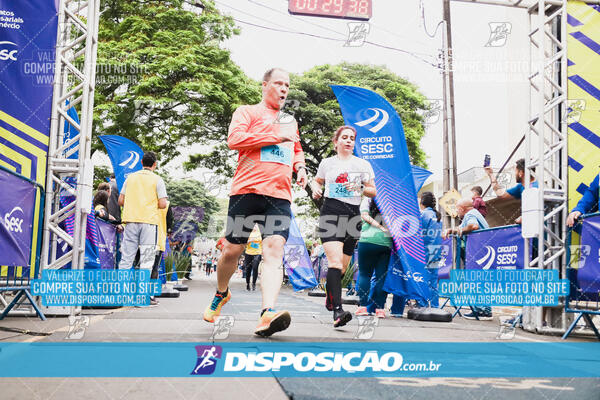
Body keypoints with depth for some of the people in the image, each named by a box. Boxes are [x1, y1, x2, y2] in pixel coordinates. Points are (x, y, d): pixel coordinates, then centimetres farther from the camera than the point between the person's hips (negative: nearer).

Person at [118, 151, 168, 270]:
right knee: (147, 259, 0)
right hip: (149, 220, -3)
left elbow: (120, 201, 9)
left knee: (126, 257, 7)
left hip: (131, 220, 3)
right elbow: (162, 204, -7)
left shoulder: (130, 177, 11)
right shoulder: (157, 180, 0)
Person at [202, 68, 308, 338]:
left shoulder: (290, 121, 27)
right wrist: (275, 137, -8)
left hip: (279, 195, 3)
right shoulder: (248, 112, 10)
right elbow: (234, 139, -8)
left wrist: (300, 167, 17)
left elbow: (297, 150, 40)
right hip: (247, 190, -3)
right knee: (232, 249, 2)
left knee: (274, 250, -16)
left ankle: (268, 314, -28)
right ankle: (221, 294, 31)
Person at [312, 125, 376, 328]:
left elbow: (373, 192, 12)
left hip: (353, 214, 2)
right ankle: (337, 311, -27)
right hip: (331, 212, -2)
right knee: (335, 262, -20)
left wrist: (360, 189, -9)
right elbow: (317, 180, 29)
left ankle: (330, 299, 36)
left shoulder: (363, 165, 13)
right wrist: (315, 189, 7)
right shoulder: (327, 163, 13)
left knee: (342, 267, 9)